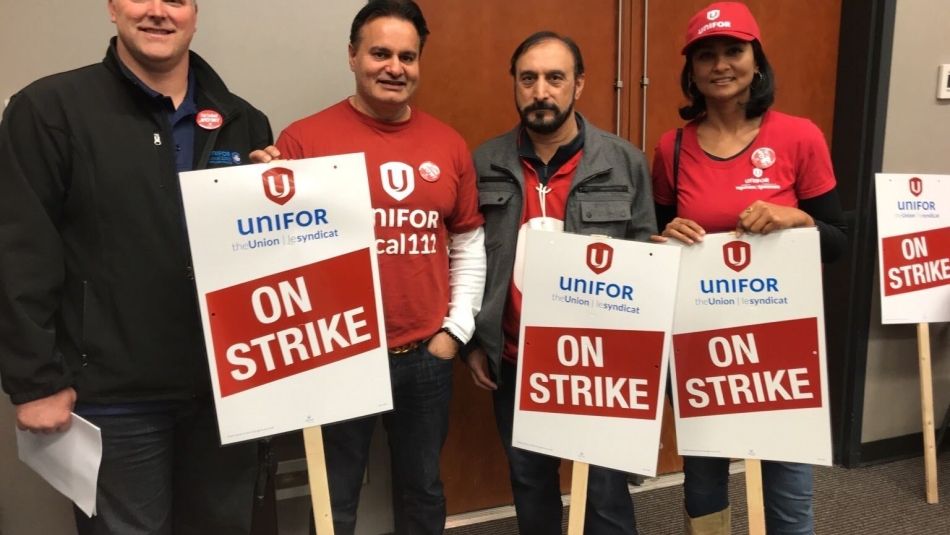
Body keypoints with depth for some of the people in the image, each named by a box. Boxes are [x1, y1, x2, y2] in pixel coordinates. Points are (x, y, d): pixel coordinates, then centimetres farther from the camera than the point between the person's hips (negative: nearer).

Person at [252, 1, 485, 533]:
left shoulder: (449, 143, 4)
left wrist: (456, 328, 4)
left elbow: (468, 242, 10)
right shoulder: (306, 138, -9)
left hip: (428, 355, 4)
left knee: (423, 490, 23)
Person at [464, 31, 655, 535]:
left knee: (605, 488, 8)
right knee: (529, 482, 18)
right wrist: (473, 343, 5)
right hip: (513, 360, 2)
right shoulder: (485, 164, 0)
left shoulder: (625, 163, -3)